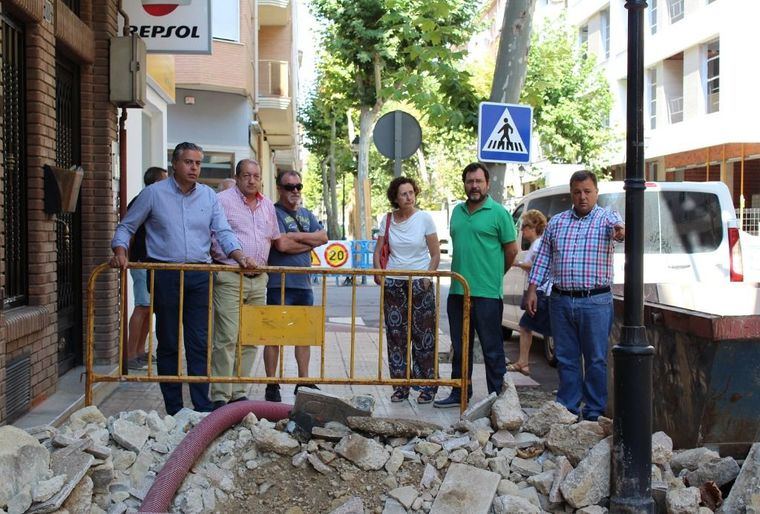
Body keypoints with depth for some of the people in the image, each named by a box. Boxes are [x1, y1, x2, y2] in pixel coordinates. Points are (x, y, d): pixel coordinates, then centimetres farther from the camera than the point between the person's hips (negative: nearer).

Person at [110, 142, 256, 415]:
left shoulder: (209, 196, 11)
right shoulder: (153, 193, 3)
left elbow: (223, 231, 6)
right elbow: (126, 227, 8)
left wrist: (240, 256, -12)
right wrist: (120, 252, -11)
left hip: (199, 276, 2)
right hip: (165, 275, -2)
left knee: (200, 343, 2)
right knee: (169, 344, 3)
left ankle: (203, 408, 6)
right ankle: (173, 410, 11)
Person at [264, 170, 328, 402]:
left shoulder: (306, 214, 17)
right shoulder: (273, 213, -6)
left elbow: (323, 237, 4)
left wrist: (297, 236, -9)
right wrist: (311, 243, -4)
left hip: (304, 283, 7)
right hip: (280, 284, -7)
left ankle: (304, 381, 23)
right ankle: (272, 385, 7)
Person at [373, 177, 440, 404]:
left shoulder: (424, 218, -3)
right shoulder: (388, 219, 5)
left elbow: (436, 255, -2)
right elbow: (378, 251, 11)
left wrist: (427, 278, -12)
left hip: (419, 283, -3)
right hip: (393, 283, 3)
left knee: (423, 336, -2)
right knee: (395, 336, 4)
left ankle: (427, 387, 8)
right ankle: (400, 387, 14)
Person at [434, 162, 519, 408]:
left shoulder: (498, 213, -5)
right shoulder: (457, 211, 13)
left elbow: (511, 251, -1)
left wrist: (494, 275, 8)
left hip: (487, 293, -6)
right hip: (457, 291, 6)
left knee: (492, 349, 1)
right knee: (460, 348, 14)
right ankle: (459, 394, 25)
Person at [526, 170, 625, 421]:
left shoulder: (607, 218, 1)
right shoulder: (556, 222, 12)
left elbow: (616, 226, -24)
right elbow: (542, 258, 14)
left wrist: (620, 231, -48)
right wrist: (532, 290, 7)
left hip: (595, 302, -3)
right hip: (561, 301, 4)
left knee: (596, 360, 3)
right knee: (565, 358, 10)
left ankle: (594, 413, 13)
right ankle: (567, 409, 20)